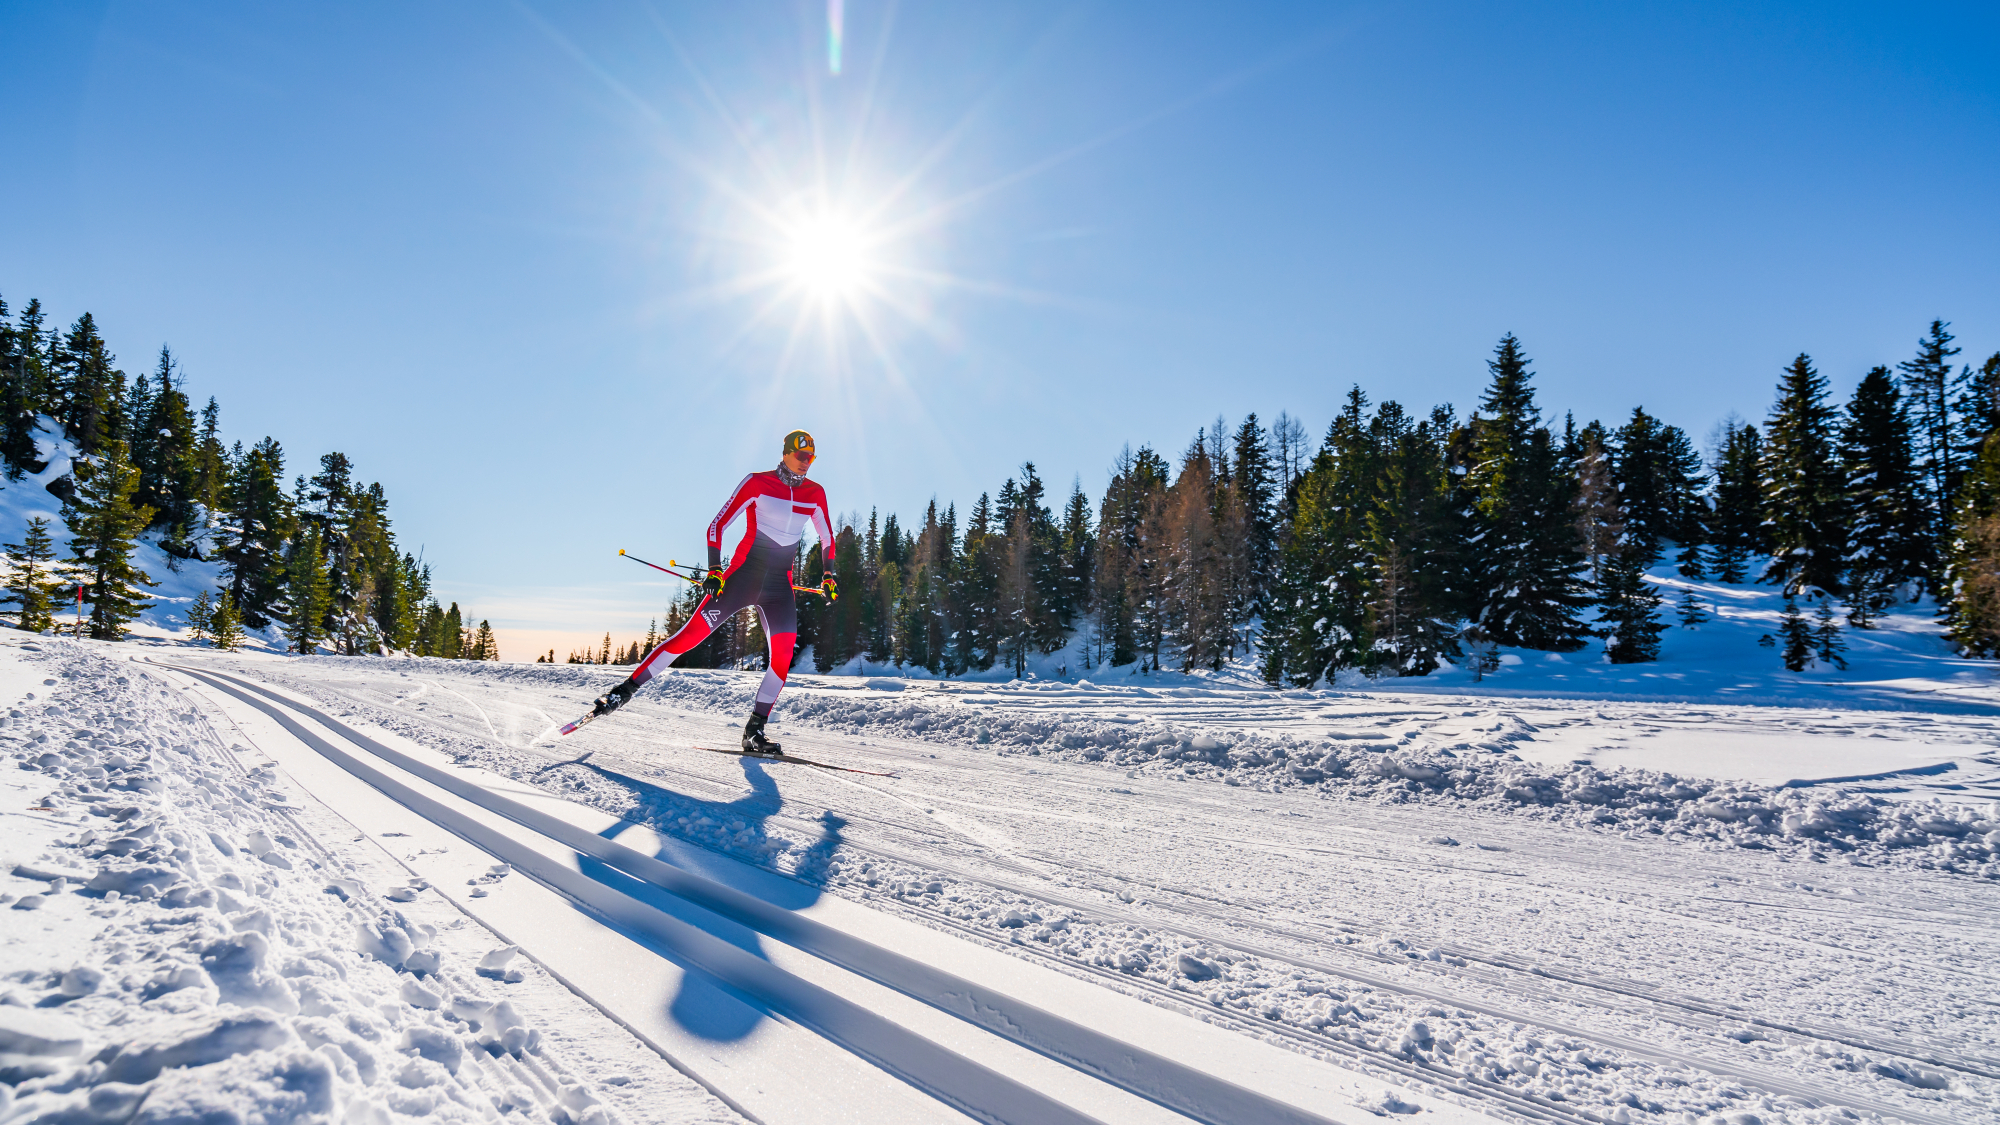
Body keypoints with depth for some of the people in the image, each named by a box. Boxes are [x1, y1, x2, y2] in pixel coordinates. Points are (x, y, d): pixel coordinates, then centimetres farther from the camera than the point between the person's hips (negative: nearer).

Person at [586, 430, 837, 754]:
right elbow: (718, 525, -5)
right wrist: (714, 570, -14)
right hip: (743, 575, -3)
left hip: (780, 585, 4)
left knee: (784, 656, -11)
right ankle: (627, 689, 3)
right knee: (691, 634, -9)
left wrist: (829, 576, 13)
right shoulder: (758, 483, -5)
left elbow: (827, 537, 21)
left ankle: (754, 731, -1)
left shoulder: (815, 493, 6)